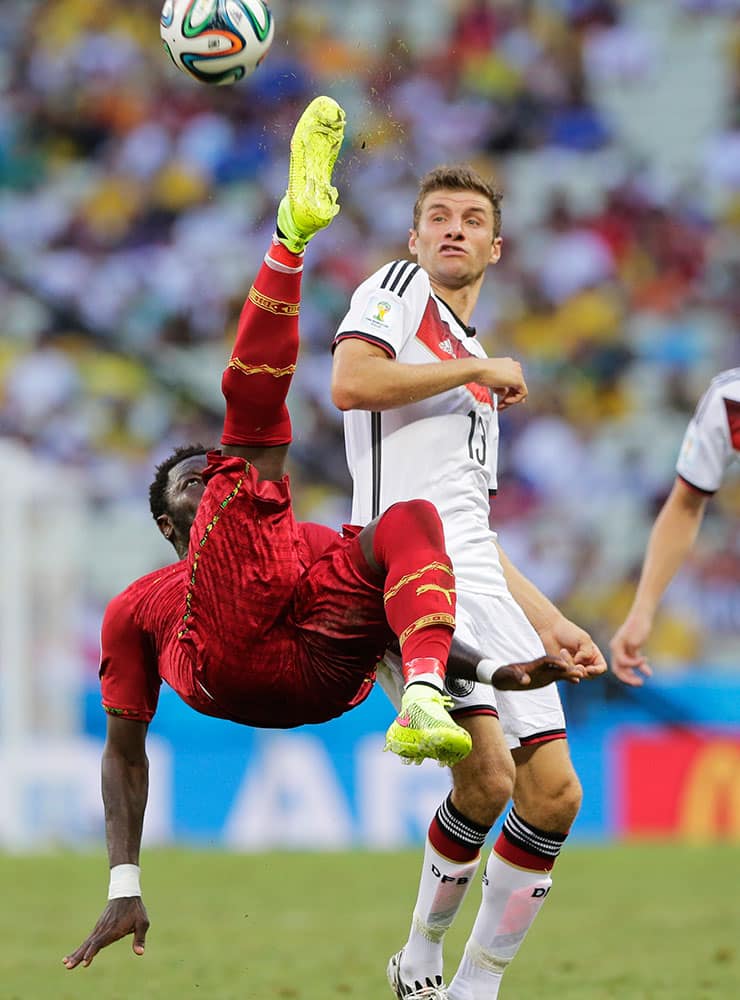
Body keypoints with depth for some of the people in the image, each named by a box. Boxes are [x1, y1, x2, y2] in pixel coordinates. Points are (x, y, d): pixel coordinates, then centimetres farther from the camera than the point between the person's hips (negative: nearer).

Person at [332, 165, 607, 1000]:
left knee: (554, 792, -2)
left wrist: (547, 621, 25)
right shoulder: (396, 289, 9)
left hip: (480, 587, 8)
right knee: (488, 777, -23)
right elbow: (350, 382, -14)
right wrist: (477, 368, -6)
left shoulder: (478, 378, 30)